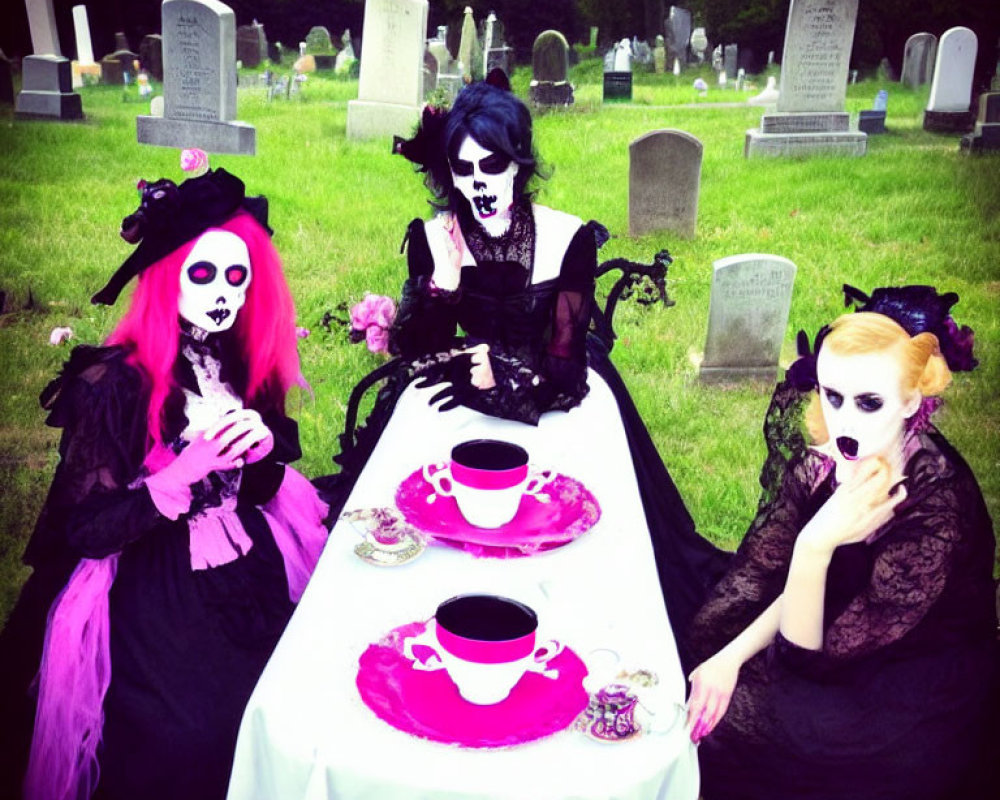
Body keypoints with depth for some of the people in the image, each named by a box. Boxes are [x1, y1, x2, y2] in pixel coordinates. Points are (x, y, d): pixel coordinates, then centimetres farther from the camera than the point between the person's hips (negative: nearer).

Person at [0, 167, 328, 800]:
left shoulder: (246, 363, 0)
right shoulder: (116, 384, -16)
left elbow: (257, 491, 8)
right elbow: (84, 532, -14)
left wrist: (263, 448, -14)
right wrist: (189, 470, -26)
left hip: (248, 575, 5)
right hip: (148, 596, -5)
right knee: (198, 735, -17)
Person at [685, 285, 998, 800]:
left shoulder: (938, 510, -29)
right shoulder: (822, 461, -13)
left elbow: (805, 660, -25)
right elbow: (791, 591, -1)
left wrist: (815, 545, -38)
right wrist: (728, 656, -15)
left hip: (919, 713, -5)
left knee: (718, 732, -15)